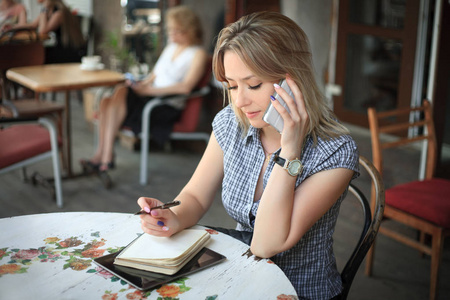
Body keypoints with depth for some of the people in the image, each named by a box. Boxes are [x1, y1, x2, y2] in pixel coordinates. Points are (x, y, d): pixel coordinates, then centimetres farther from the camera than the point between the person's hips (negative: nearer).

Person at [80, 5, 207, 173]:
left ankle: (105, 157, -26)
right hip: (152, 96, 8)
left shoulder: (198, 54, -3)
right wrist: (140, 84, -1)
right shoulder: (170, 47, 22)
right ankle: (102, 155, -22)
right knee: (107, 100, -18)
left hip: (169, 107, -7)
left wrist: (149, 89, -20)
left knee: (120, 94, -28)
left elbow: (186, 87, -17)